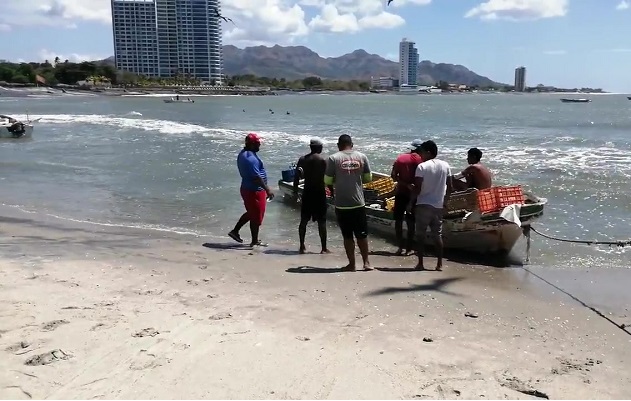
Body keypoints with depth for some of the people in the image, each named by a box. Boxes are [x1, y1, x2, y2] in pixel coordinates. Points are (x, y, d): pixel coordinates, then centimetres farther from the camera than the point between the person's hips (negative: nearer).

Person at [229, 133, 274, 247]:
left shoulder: (243, 153, 8)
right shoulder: (250, 158, -25)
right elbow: (256, 177, -27)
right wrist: (268, 190, -21)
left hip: (247, 188, 10)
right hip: (254, 191, -10)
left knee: (251, 213, 24)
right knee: (256, 216, 3)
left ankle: (235, 231, 28)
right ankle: (254, 241, 15)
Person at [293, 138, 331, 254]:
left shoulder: (302, 159, 4)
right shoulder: (322, 160, -9)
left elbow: (297, 177, 5)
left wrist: (295, 191, 12)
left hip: (307, 192, 5)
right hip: (319, 192, -5)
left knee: (304, 220, 12)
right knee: (321, 221, 0)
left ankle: (302, 246, 17)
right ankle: (324, 248, 3)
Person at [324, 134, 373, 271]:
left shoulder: (333, 158, -6)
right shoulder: (362, 157, 2)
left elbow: (327, 181, -3)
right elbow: (368, 178, 7)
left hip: (342, 204, -2)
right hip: (358, 203, 2)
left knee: (347, 236, 7)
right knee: (362, 234, 13)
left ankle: (351, 264, 13)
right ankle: (366, 262, 16)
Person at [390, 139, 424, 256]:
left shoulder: (400, 158, 5)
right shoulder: (420, 159, -4)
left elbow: (393, 175, -6)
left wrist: (406, 184, -10)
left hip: (400, 192, 2)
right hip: (413, 193, -2)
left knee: (398, 220, 9)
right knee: (410, 222, 4)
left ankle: (400, 247, 8)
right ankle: (408, 249, 6)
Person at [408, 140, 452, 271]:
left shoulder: (422, 166, -10)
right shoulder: (445, 166, 5)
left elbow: (417, 188, -13)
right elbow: (449, 187, 7)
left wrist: (411, 202, -2)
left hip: (423, 205, -4)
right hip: (438, 206, 4)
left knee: (420, 235, 4)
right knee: (438, 235, 11)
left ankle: (420, 264, 4)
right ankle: (439, 264, 10)